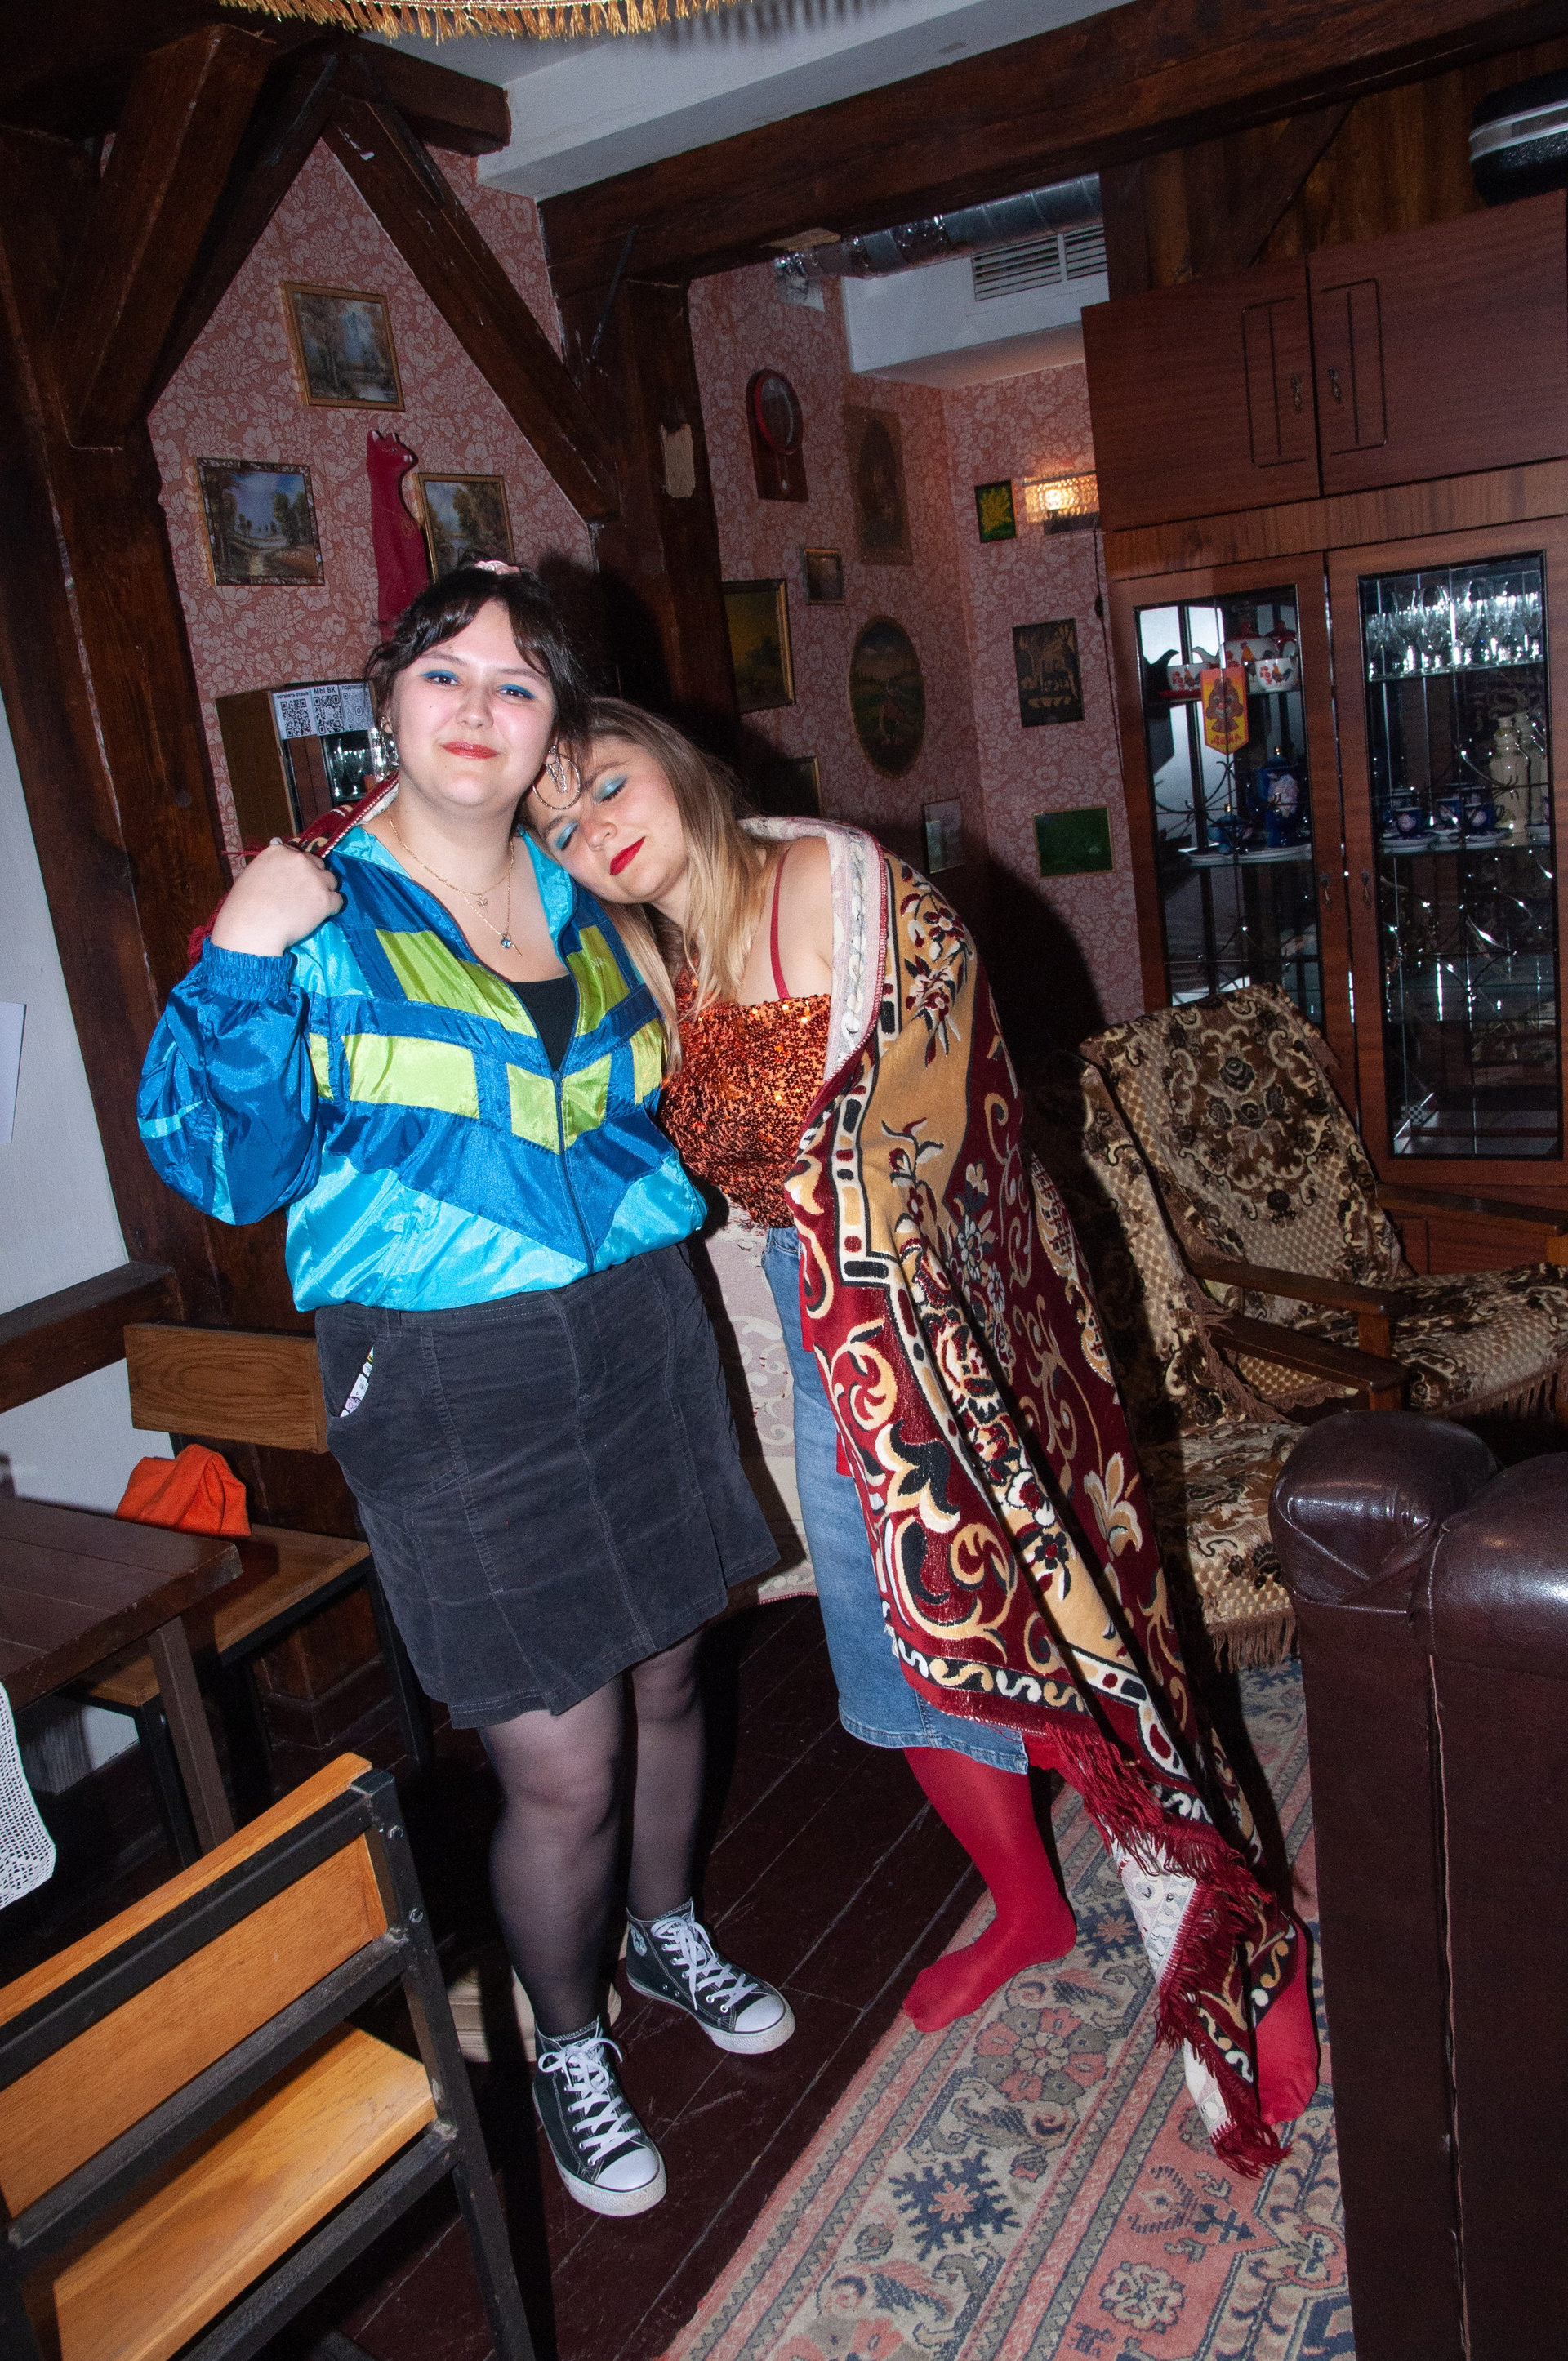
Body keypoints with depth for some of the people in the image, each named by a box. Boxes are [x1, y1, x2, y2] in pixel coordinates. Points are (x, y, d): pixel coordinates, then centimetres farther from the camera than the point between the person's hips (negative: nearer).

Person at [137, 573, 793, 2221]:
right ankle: (567, 2050, 33)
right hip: (453, 1392, -5)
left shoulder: (583, 900, 8)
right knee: (562, 1772, 2)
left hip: (639, 1342, 6)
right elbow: (225, 1167, -16)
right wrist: (238, 967, -24)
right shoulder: (321, 917, -8)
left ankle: (668, 1932, 51)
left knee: (668, 1674, 21)